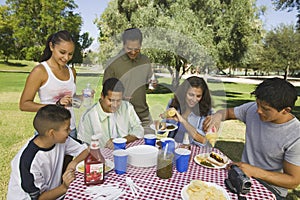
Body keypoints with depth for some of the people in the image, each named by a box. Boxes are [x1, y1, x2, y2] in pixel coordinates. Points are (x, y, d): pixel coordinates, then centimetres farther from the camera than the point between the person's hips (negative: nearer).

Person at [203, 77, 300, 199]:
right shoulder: (252, 109, -10)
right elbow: (227, 112, 7)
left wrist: (254, 171, -26)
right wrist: (218, 116, -17)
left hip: (270, 189, -4)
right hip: (243, 176, 5)